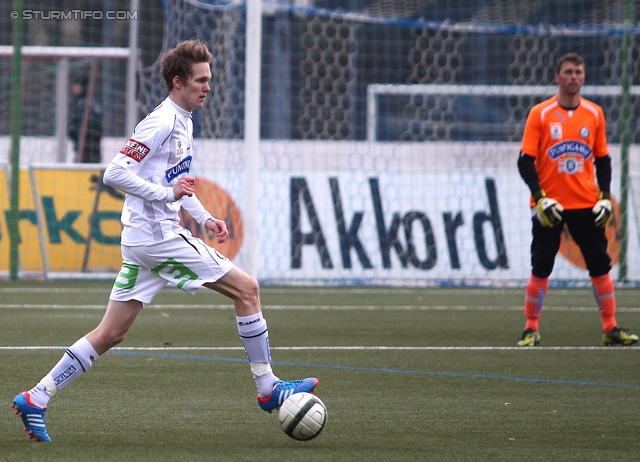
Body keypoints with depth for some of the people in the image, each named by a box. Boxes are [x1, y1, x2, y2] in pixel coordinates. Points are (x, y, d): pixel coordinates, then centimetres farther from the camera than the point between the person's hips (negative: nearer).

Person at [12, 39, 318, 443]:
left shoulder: (183, 122, 17)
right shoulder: (162, 123, -14)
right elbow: (115, 173, -20)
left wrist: (204, 217, 19)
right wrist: (167, 193, -23)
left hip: (142, 241, 10)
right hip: (158, 237, -10)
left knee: (112, 333, 8)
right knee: (247, 288, -4)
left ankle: (36, 399, 8)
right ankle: (268, 389, 1)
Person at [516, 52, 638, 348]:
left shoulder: (594, 114, 5)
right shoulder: (540, 114, -4)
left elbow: (602, 159, 11)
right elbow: (525, 161, -6)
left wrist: (605, 197, 0)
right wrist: (540, 198, -15)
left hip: (586, 206, 2)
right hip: (550, 206, -2)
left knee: (600, 267, 2)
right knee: (540, 270, -1)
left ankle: (610, 329, 10)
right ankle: (531, 330, 9)